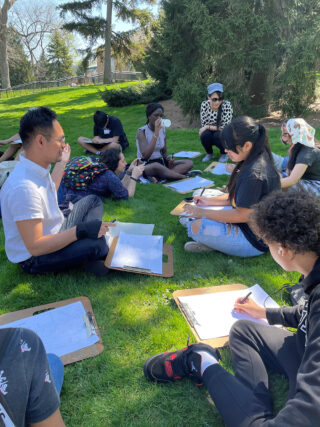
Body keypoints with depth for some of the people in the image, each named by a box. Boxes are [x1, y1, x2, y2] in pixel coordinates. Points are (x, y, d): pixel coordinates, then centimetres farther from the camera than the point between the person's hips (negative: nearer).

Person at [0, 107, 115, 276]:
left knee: (93, 201, 19)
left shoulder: (38, 169, -4)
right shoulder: (23, 188, -34)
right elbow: (35, 247, -32)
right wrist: (80, 230, -34)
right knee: (96, 245, -35)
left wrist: (61, 163, 23)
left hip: (55, 235, 10)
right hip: (34, 259, -10)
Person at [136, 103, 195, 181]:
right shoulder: (142, 131, -10)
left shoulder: (162, 130, 8)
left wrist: (168, 159, -7)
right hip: (145, 165, -7)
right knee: (157, 166, -42)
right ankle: (184, 176, -25)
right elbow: (145, 155, -25)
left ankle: (160, 178, -30)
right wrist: (156, 133, -24)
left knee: (189, 163, -12)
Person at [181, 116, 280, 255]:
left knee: (197, 228, -25)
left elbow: (242, 215, -24)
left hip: (255, 241, -10)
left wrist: (203, 213, -17)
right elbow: (238, 197, 12)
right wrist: (209, 201, 6)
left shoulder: (254, 174, -29)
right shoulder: (257, 161, 3)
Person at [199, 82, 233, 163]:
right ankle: (209, 153, 1)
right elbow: (204, 125, -11)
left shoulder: (227, 105, -21)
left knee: (218, 136, -34)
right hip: (210, 133, 2)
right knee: (204, 135, -30)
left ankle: (224, 153, -2)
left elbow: (225, 127, -24)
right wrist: (216, 127, -20)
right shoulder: (204, 105, -14)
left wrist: (208, 127, -22)